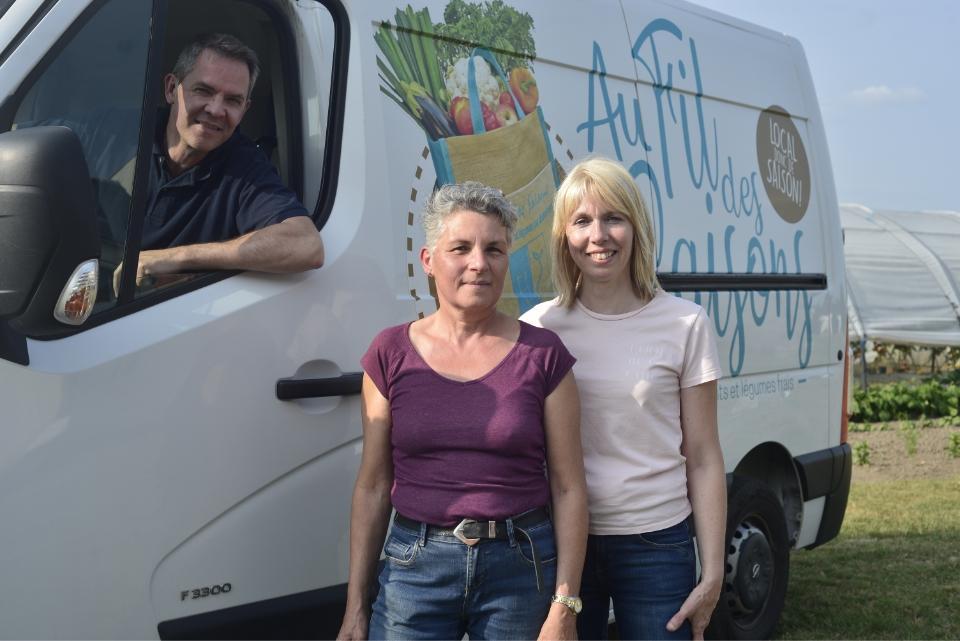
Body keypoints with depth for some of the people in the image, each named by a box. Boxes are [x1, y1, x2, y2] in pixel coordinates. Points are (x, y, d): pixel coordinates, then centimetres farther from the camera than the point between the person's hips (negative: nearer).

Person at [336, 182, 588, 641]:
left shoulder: (542, 355, -2)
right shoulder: (392, 353, 2)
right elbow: (373, 486, 4)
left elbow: (568, 488, -2)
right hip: (416, 566, 1)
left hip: (521, 567, 0)